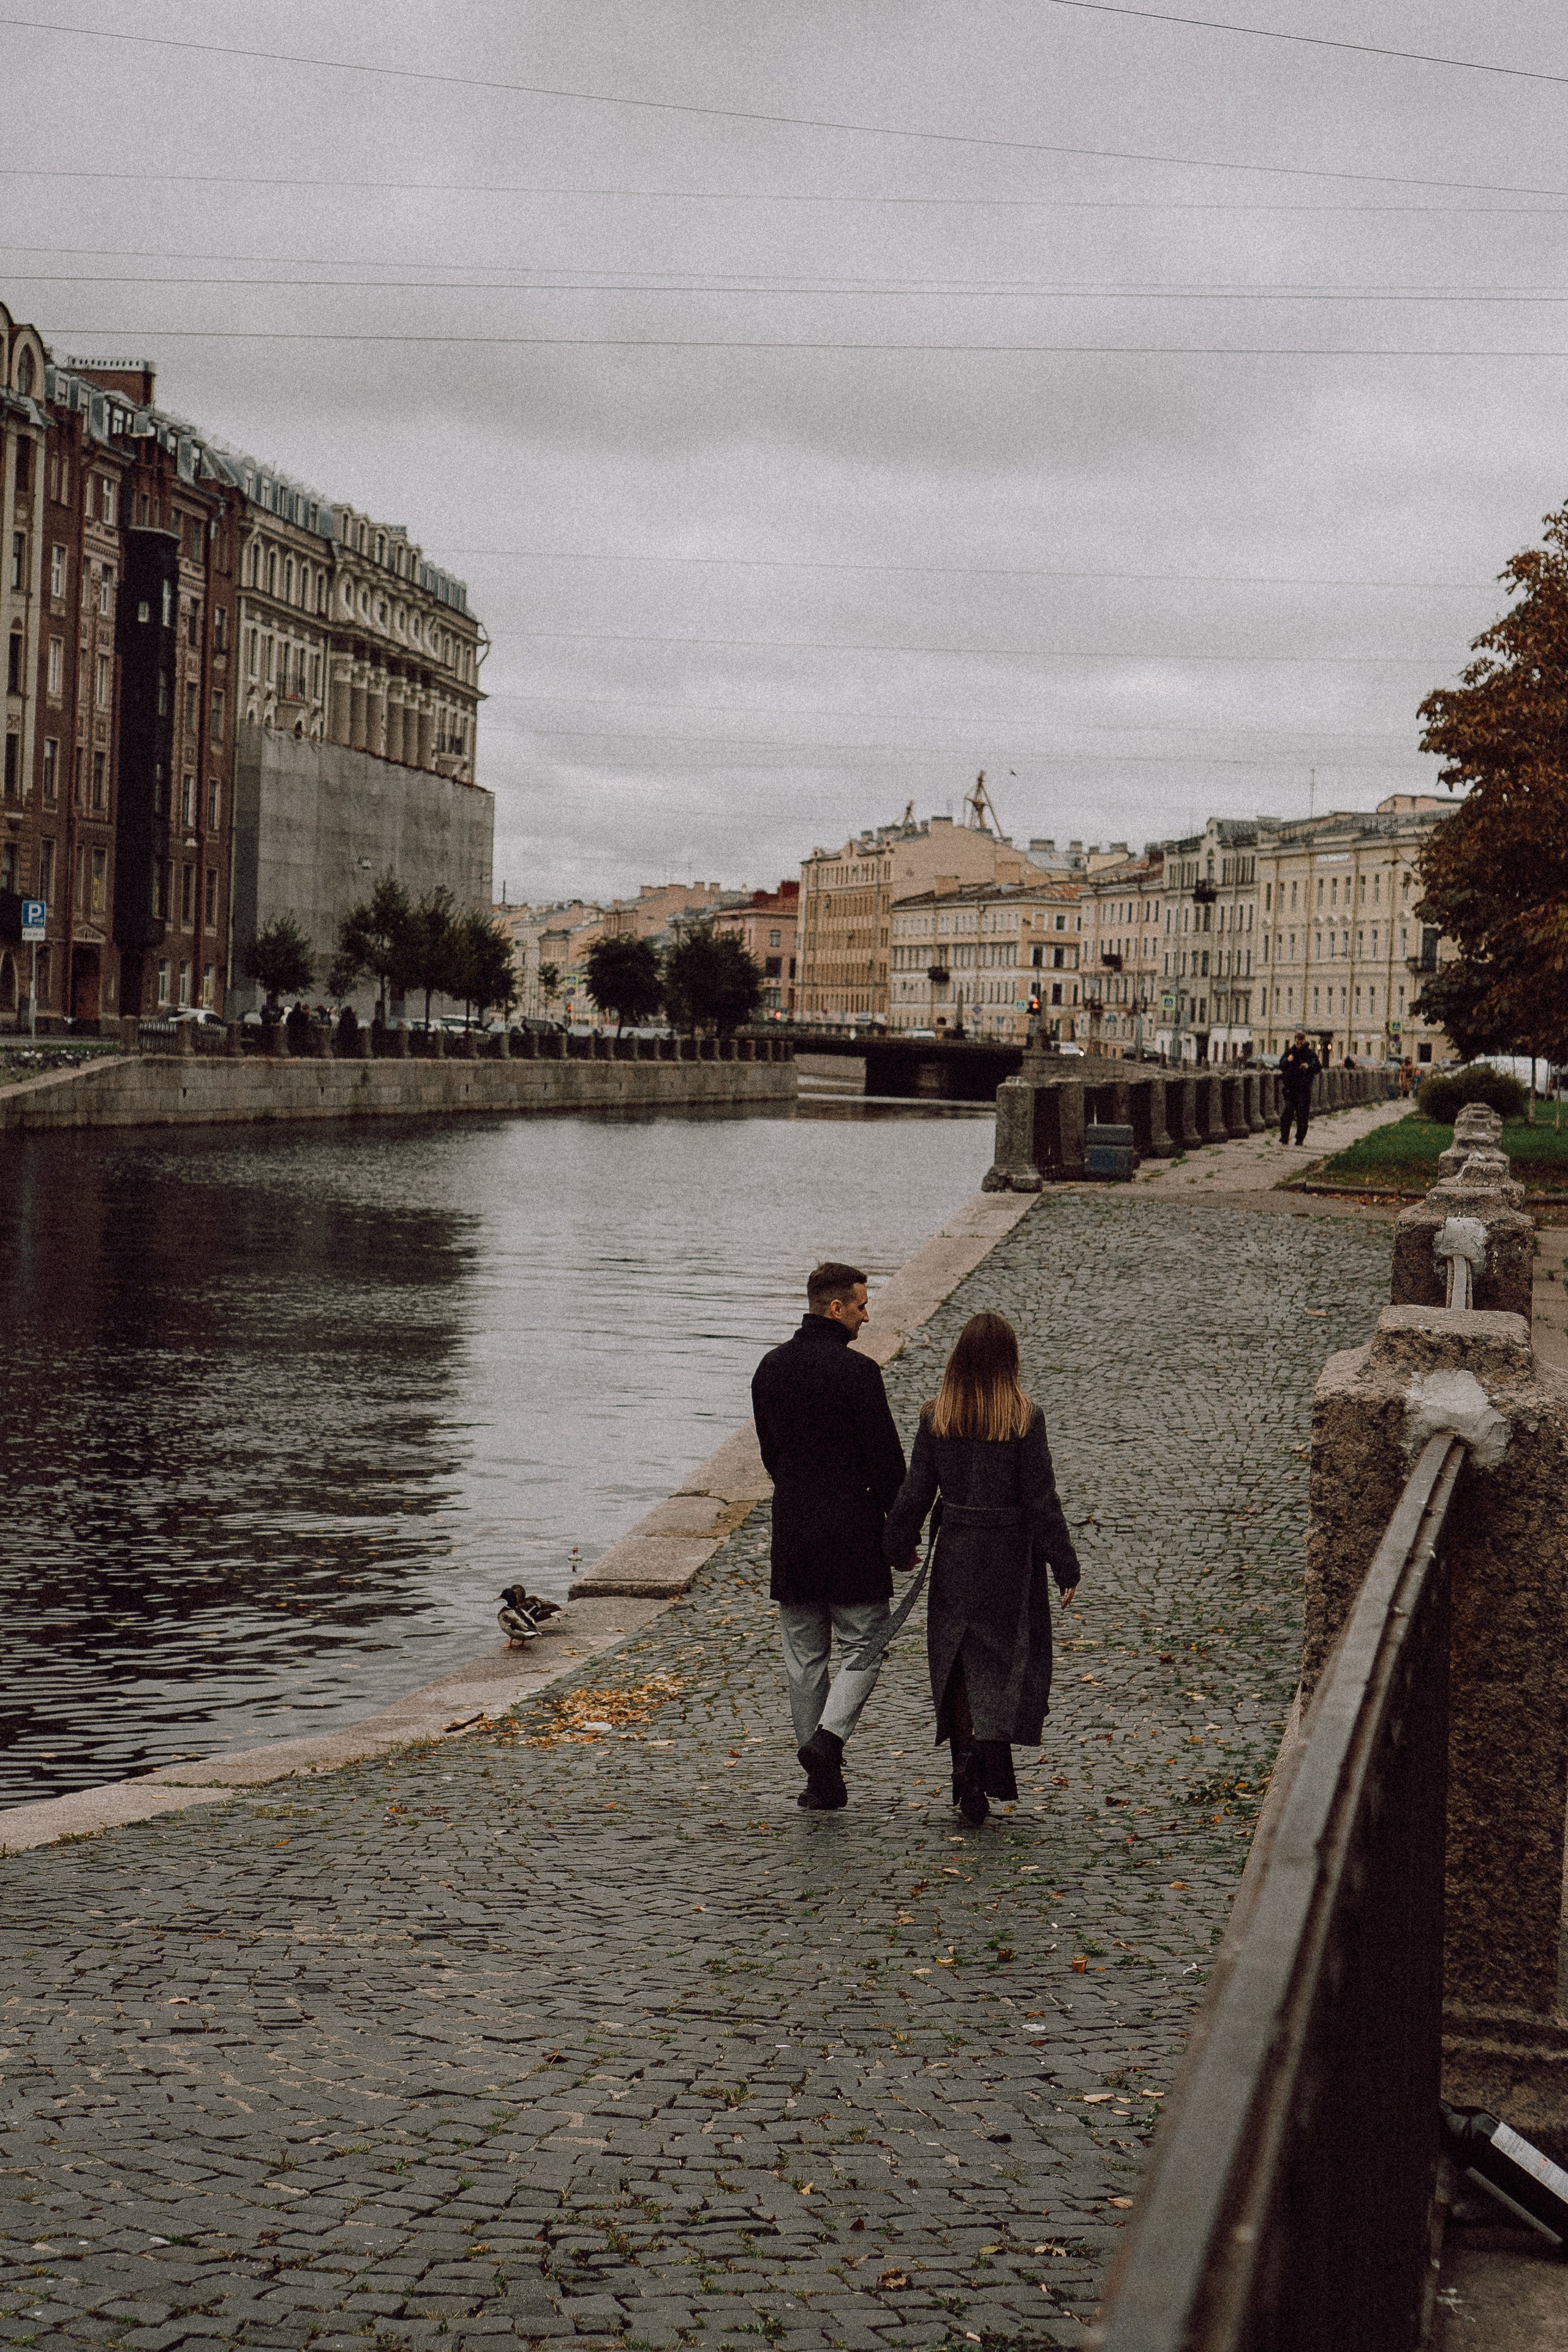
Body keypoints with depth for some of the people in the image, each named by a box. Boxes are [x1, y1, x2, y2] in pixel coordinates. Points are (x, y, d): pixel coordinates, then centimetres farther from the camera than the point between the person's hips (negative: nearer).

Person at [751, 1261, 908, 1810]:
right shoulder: (856, 1371, -13)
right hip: (851, 1530, -6)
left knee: (803, 1656, 11)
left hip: (791, 1528, 6)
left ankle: (824, 1782, 14)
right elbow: (885, 1458, -12)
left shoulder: (770, 1368, 7)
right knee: (862, 1648, 6)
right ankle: (828, 1737, -15)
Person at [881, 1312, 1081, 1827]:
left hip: (955, 1553, 2)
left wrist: (896, 1546, 13)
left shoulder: (936, 1417, -5)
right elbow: (1041, 1499, -10)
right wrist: (1064, 1567, -4)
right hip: (1011, 1554, -2)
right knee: (1009, 1655, 7)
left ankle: (966, 1759, 10)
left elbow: (916, 1490, -1)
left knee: (959, 1660, 13)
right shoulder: (1024, 1419, -11)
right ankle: (992, 1740, -15)